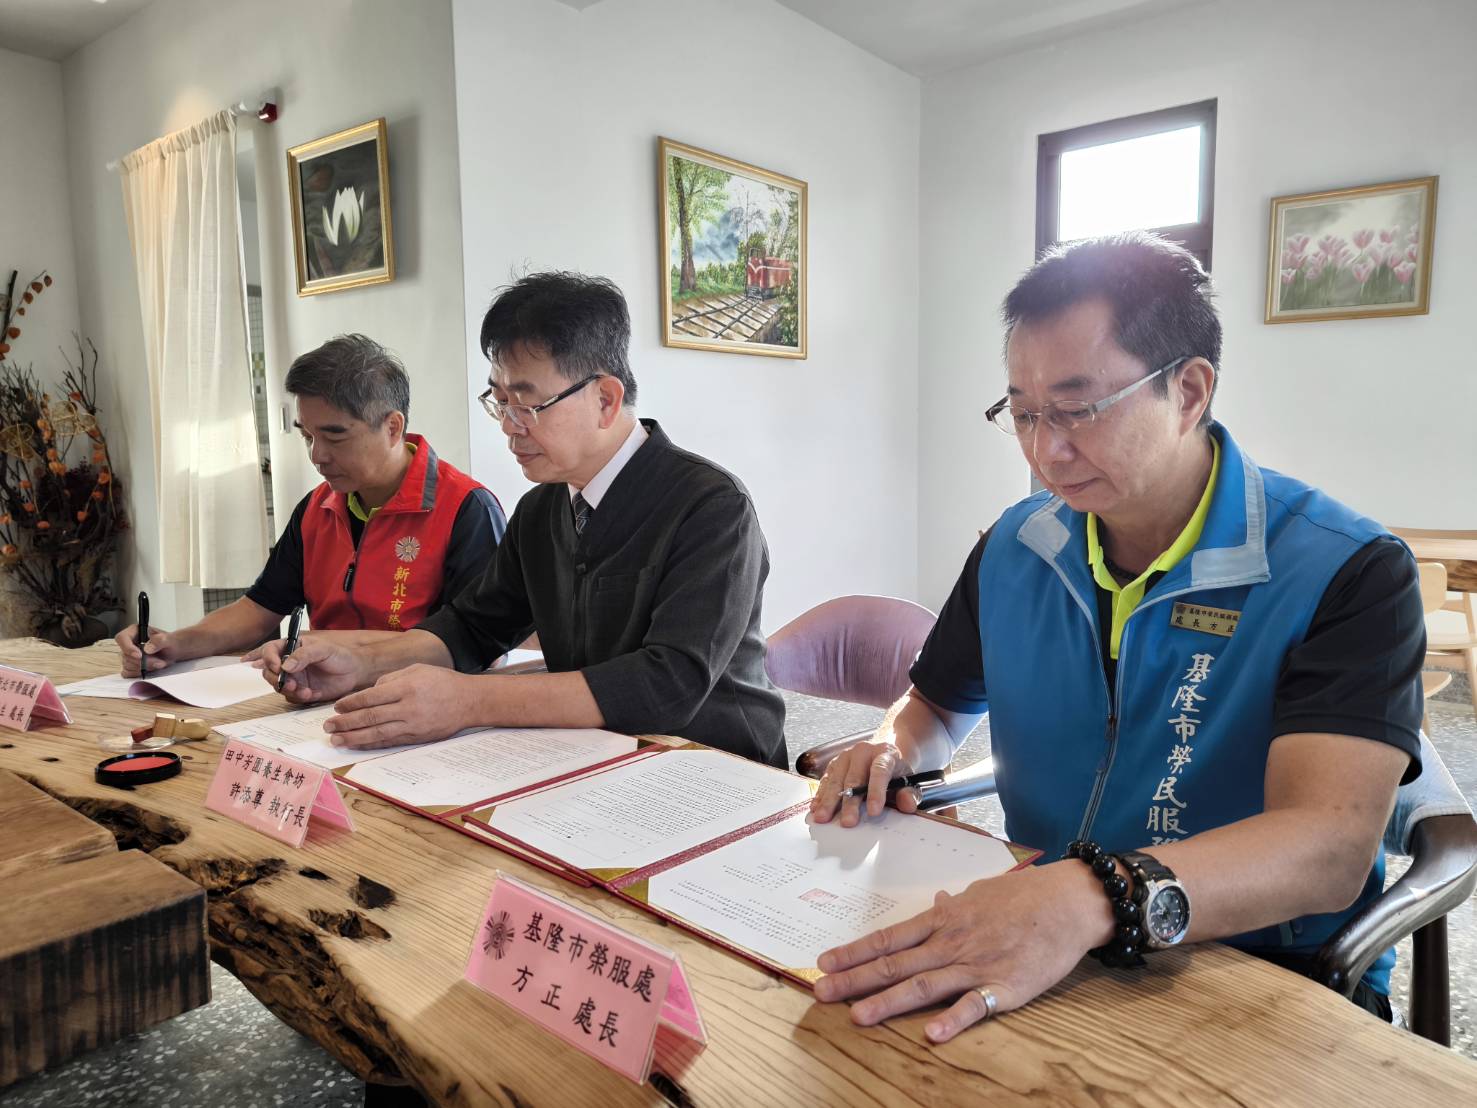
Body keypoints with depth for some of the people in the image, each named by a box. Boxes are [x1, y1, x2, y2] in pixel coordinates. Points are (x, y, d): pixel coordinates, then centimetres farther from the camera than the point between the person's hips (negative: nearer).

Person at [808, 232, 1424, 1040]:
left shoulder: (1347, 573, -14)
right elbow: (940, 704, 17)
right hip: (1024, 946, 4)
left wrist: (1093, 896, -44)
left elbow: (1330, 844, -27)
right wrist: (892, 749, -7)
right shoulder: (1013, 549, 2)